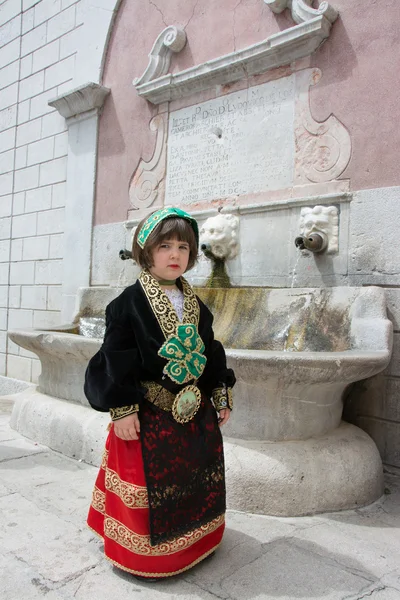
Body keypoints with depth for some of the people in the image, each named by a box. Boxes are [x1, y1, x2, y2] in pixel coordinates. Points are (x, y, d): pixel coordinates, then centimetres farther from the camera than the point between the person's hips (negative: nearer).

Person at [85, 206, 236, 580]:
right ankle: (145, 555, 30)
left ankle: (193, 542, 41)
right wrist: (123, 409, -17)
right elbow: (116, 360, -13)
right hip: (148, 414, -6)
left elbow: (210, 353, 12)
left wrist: (221, 396, 11)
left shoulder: (194, 304, 7)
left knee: (195, 482, 18)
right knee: (150, 486, 6)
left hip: (195, 410, 6)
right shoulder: (130, 302, -11)